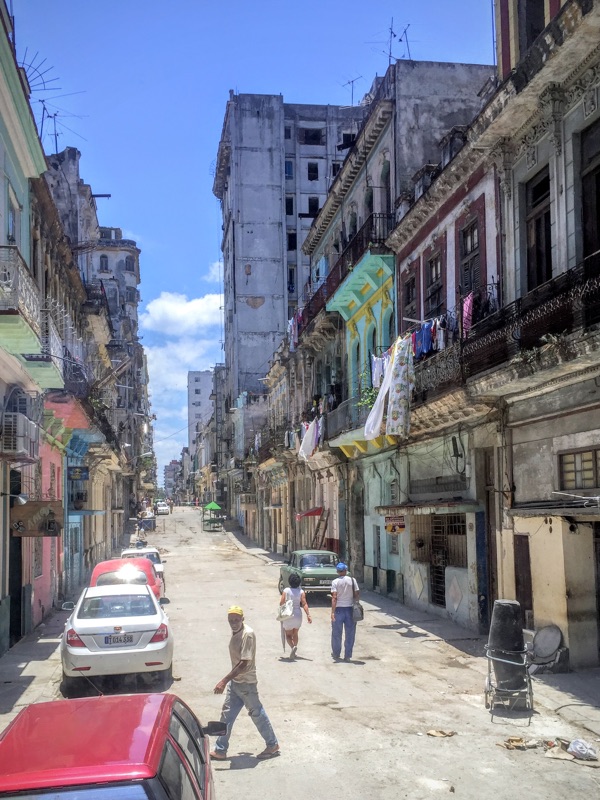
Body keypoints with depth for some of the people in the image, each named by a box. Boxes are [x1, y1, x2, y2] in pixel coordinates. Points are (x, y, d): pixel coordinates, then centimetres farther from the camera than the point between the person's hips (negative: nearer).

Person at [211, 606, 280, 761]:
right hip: (235, 682, 8)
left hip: (246, 683, -8)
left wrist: (224, 680, -28)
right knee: (227, 714, 10)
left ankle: (273, 745, 22)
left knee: (257, 714, 5)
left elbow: (244, 664, -27)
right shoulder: (234, 633, 4)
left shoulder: (247, 634, -24)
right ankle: (220, 751, 18)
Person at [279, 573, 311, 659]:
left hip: (288, 616, -3)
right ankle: (293, 653, 22)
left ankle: (293, 647, -21)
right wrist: (308, 615, -11)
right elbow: (304, 604, -11)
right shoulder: (301, 592, -4)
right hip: (298, 615, 3)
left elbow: (281, 603, -9)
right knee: (295, 634, 21)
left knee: (288, 635, 7)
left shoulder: (286, 590, -9)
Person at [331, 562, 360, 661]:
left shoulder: (335, 582, -7)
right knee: (350, 633, 9)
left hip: (338, 609, -1)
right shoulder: (352, 580, -2)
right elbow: (357, 595, -3)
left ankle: (336, 654, 24)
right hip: (350, 608, 1)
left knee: (336, 633, 13)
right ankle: (347, 655, 11)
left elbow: (334, 597, -13)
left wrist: (332, 611, -15)